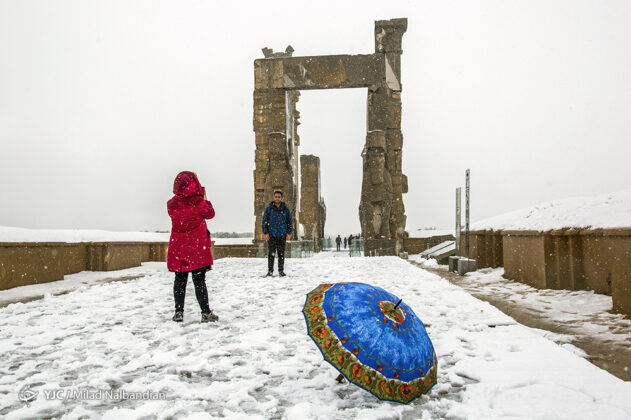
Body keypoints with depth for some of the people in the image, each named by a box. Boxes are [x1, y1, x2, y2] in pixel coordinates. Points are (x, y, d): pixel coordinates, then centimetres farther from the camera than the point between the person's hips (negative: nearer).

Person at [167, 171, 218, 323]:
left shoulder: (171, 204, -3)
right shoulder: (198, 202, -15)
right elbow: (210, 214, 2)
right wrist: (205, 199, 16)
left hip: (178, 248, 3)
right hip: (197, 248, -3)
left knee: (180, 280, 13)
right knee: (199, 280, 2)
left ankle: (179, 312, 15)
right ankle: (206, 313, 6)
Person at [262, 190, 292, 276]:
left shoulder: (285, 209, 6)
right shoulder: (269, 209, 2)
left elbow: (289, 221, 12)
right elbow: (264, 221, 4)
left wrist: (289, 233, 4)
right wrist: (265, 233, -4)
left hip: (282, 235, 1)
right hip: (271, 235, -1)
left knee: (281, 254, 3)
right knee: (271, 253, 0)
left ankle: (281, 271, 11)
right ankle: (270, 271, 7)